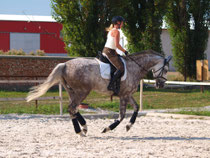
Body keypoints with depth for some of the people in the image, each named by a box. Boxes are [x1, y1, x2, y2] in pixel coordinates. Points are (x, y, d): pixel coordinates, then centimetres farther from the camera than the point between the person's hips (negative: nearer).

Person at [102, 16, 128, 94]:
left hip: (105, 51, 10)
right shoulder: (116, 31, -11)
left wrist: (116, 53, 20)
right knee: (121, 68, -14)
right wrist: (125, 51, -5)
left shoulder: (111, 31, 19)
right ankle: (111, 85, -23)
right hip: (110, 52, -10)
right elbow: (117, 45, -17)